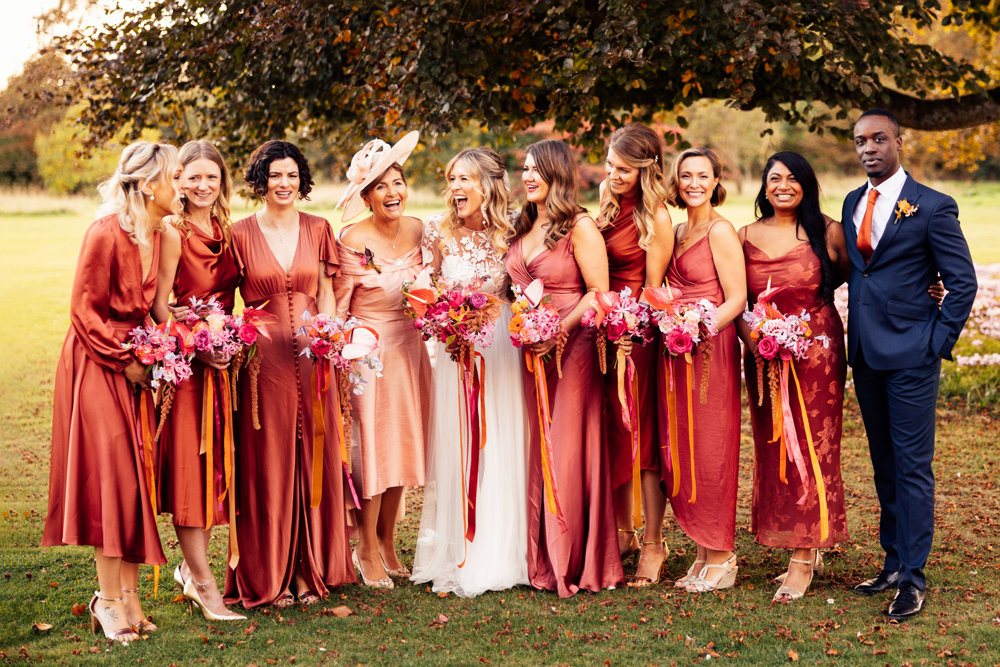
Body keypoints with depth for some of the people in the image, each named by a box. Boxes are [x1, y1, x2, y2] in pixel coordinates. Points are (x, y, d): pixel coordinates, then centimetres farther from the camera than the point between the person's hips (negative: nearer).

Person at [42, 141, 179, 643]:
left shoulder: (157, 235, 5)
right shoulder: (105, 234, -18)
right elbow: (84, 310, -14)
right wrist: (125, 360, -14)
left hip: (135, 368, 7)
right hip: (97, 368, -7)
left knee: (137, 477, 6)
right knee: (110, 476, -5)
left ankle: (129, 593, 14)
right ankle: (109, 599, 5)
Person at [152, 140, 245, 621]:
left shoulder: (227, 232, 10)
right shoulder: (173, 233, -10)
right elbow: (159, 306, -12)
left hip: (221, 359, 7)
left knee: (214, 462, 11)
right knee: (187, 462, -4)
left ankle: (191, 566, 25)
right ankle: (204, 583, -1)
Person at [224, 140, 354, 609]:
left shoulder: (317, 229, 8)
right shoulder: (241, 233, 0)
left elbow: (325, 293, 11)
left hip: (311, 355, 3)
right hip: (263, 357, -3)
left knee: (313, 457, 6)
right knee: (267, 461, 1)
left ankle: (310, 570, 18)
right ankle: (269, 576, 11)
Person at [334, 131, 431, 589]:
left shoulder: (418, 230, 2)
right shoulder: (353, 241, -15)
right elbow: (336, 307, -10)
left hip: (410, 350, 6)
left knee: (402, 444, 11)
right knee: (370, 447, -1)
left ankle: (388, 545, 25)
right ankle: (367, 551, 14)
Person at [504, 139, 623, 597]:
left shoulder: (580, 228, -6)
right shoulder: (523, 228, 15)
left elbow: (598, 293, -10)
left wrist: (559, 330, -19)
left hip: (571, 349, -7)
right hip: (530, 350, 7)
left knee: (568, 451, -4)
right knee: (536, 451, 8)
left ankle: (575, 563, 6)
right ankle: (542, 559, 17)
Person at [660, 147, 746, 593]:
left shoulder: (721, 230, -9)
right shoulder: (677, 232, 15)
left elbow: (736, 299, -13)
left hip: (711, 350, -8)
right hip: (676, 352, 8)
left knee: (709, 452, -2)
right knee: (680, 452, 8)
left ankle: (721, 560, 9)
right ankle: (703, 555, 18)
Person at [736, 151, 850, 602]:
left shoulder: (828, 233, 0)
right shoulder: (746, 237, 6)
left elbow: (854, 275, 13)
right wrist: (751, 337, -7)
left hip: (817, 354, -3)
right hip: (764, 358, 3)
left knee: (812, 449, -3)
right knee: (772, 452, 5)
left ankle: (803, 560, 2)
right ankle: (808, 546, 19)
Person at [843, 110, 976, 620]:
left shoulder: (932, 207, -8)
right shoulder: (853, 204, 12)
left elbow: (962, 281, -6)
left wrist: (938, 343, -9)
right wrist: (854, 333, 7)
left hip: (910, 354, -6)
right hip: (866, 353, 6)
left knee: (912, 465, -3)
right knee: (883, 463, 13)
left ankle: (913, 577, 4)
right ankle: (893, 562, 23)